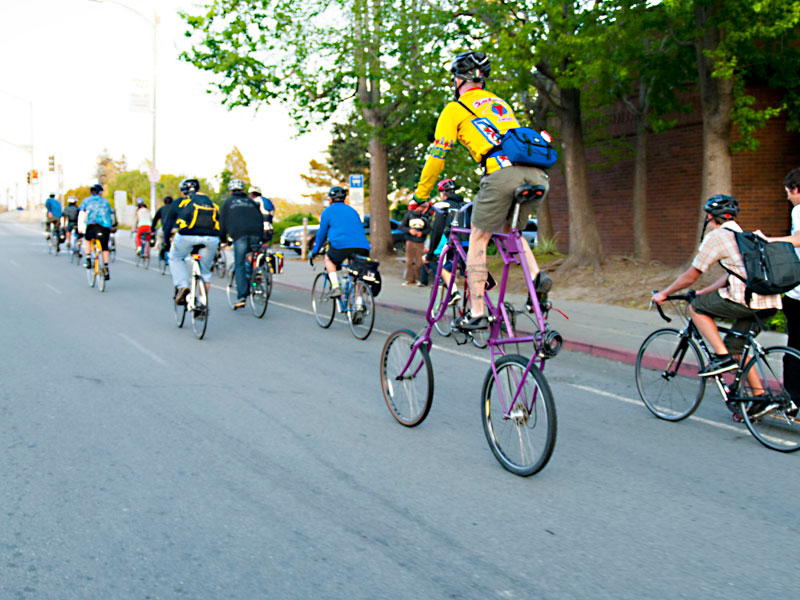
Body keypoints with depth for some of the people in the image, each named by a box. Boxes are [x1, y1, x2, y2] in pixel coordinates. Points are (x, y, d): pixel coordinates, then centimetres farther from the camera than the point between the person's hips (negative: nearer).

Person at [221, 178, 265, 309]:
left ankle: (241, 297, -11)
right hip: (255, 233, 3)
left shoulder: (228, 202, 20)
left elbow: (223, 222, 15)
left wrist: (222, 239, 21)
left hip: (239, 234, -3)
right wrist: (261, 237, 27)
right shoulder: (251, 201, 28)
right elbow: (260, 219, 24)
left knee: (239, 265, -3)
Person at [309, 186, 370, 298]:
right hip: (363, 248, 4)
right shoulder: (352, 210, 29)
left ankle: (335, 287, 8)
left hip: (342, 246, -4)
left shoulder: (328, 211, 14)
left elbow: (321, 234, 17)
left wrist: (314, 252, 29)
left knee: (328, 259, 26)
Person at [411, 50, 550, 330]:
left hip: (503, 172, -6)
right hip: (537, 175, 6)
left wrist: (420, 196, 22)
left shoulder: (455, 108, 14)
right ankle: (537, 276, 4)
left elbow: (436, 156, 12)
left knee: (478, 239, 7)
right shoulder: (499, 102, 33)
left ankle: (476, 314, 4)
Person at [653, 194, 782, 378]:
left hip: (746, 299, -8)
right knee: (735, 346, 21)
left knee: (696, 308, 9)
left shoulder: (716, 237, 0)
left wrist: (664, 294, 18)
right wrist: (703, 292, 39)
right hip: (770, 302, 8)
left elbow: (690, 276, 5)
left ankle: (722, 357, 0)